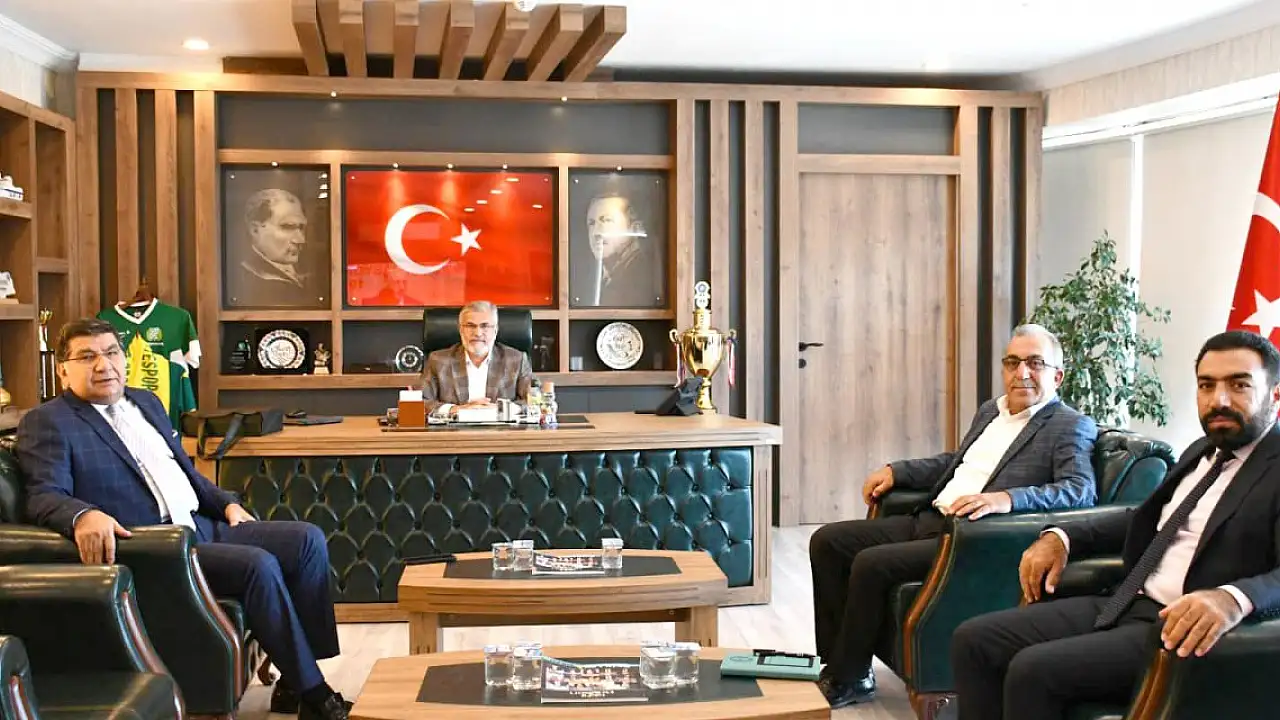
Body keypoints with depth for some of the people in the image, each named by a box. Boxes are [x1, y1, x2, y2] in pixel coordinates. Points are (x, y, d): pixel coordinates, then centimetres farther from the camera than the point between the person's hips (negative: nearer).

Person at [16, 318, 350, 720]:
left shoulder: (146, 402, 21)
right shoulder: (46, 423, -1)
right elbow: (44, 497, -15)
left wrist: (226, 503, 14)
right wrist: (84, 515, -36)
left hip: (203, 528, 8)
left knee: (308, 540, -6)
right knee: (259, 565, -27)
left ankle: (296, 679, -1)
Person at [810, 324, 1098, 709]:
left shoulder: (1072, 427, -5)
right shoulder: (990, 410, 19)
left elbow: (1082, 490, -21)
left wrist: (1007, 498, -34)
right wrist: (895, 470, 19)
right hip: (928, 519, 9)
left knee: (871, 564, -26)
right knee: (827, 541, -2)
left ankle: (848, 679, -7)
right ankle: (838, 660, 5)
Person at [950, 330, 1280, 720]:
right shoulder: (1201, 451, 18)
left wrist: (1231, 598, -42)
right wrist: (1062, 537, 13)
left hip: (1183, 626, -8)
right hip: (1123, 604, 8)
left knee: (1034, 670, -26)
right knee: (973, 640, -5)